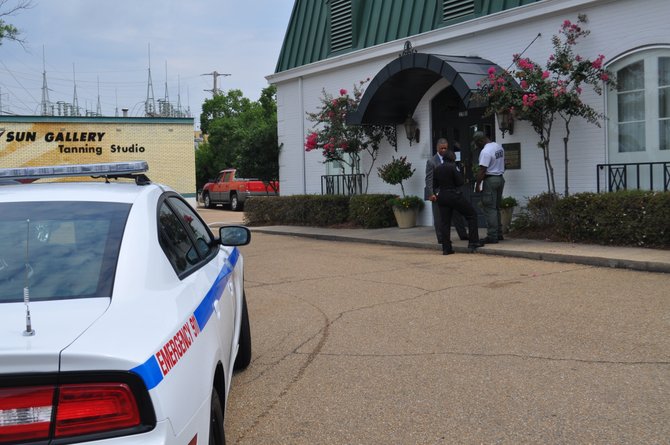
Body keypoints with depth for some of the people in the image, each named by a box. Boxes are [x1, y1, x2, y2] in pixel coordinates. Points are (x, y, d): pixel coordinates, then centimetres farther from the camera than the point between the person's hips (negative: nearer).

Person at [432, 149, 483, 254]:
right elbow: (460, 182, -10)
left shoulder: (437, 169, 7)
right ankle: (473, 242, 4)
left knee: (445, 222, 9)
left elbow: (434, 185, 9)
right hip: (454, 196, -6)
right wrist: (459, 173, 6)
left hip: (442, 197, 6)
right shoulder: (453, 167, -11)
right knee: (471, 214, 8)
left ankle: (446, 248, 6)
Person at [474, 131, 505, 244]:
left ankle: (492, 236, -6)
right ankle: (498, 234, 20)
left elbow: (482, 171, -20)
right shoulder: (499, 147, 10)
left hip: (490, 180, -9)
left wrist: (477, 185, -13)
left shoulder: (485, 151, -19)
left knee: (490, 209, -5)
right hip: (500, 178, 9)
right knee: (496, 208, 16)